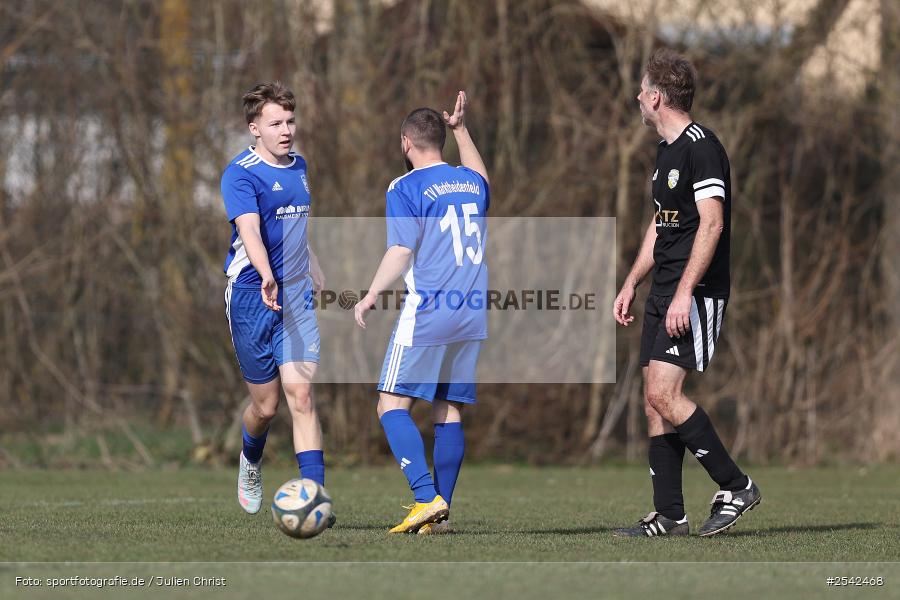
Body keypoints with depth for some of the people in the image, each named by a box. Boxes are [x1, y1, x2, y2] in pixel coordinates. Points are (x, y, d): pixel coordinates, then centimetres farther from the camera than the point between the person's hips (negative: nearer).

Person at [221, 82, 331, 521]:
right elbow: (249, 229, -29)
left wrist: (320, 282, 31)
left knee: (301, 395, -9)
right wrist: (266, 278, -46)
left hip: (297, 296, 5)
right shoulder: (241, 173, -12)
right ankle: (251, 462, 38)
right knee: (266, 404, 5)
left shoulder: (298, 167, 11)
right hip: (252, 299, -5)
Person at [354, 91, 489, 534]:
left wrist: (370, 296, -7)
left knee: (392, 405, -3)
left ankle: (427, 497, -17)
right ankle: (441, 512, 6)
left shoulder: (405, 188, -6)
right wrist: (460, 129, 40)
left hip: (426, 315, -6)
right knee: (448, 411, 9)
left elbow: (401, 252, -14)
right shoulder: (471, 181, 13)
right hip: (472, 315, 6)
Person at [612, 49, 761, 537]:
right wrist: (631, 285, 22)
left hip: (696, 294, -10)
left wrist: (685, 293, -26)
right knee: (655, 401, 5)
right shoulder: (667, 150, 18)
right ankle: (669, 516, 8)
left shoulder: (701, 147, -13)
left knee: (664, 392, -17)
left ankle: (735, 486, -7)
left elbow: (711, 223, -21)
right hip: (663, 293, 10)